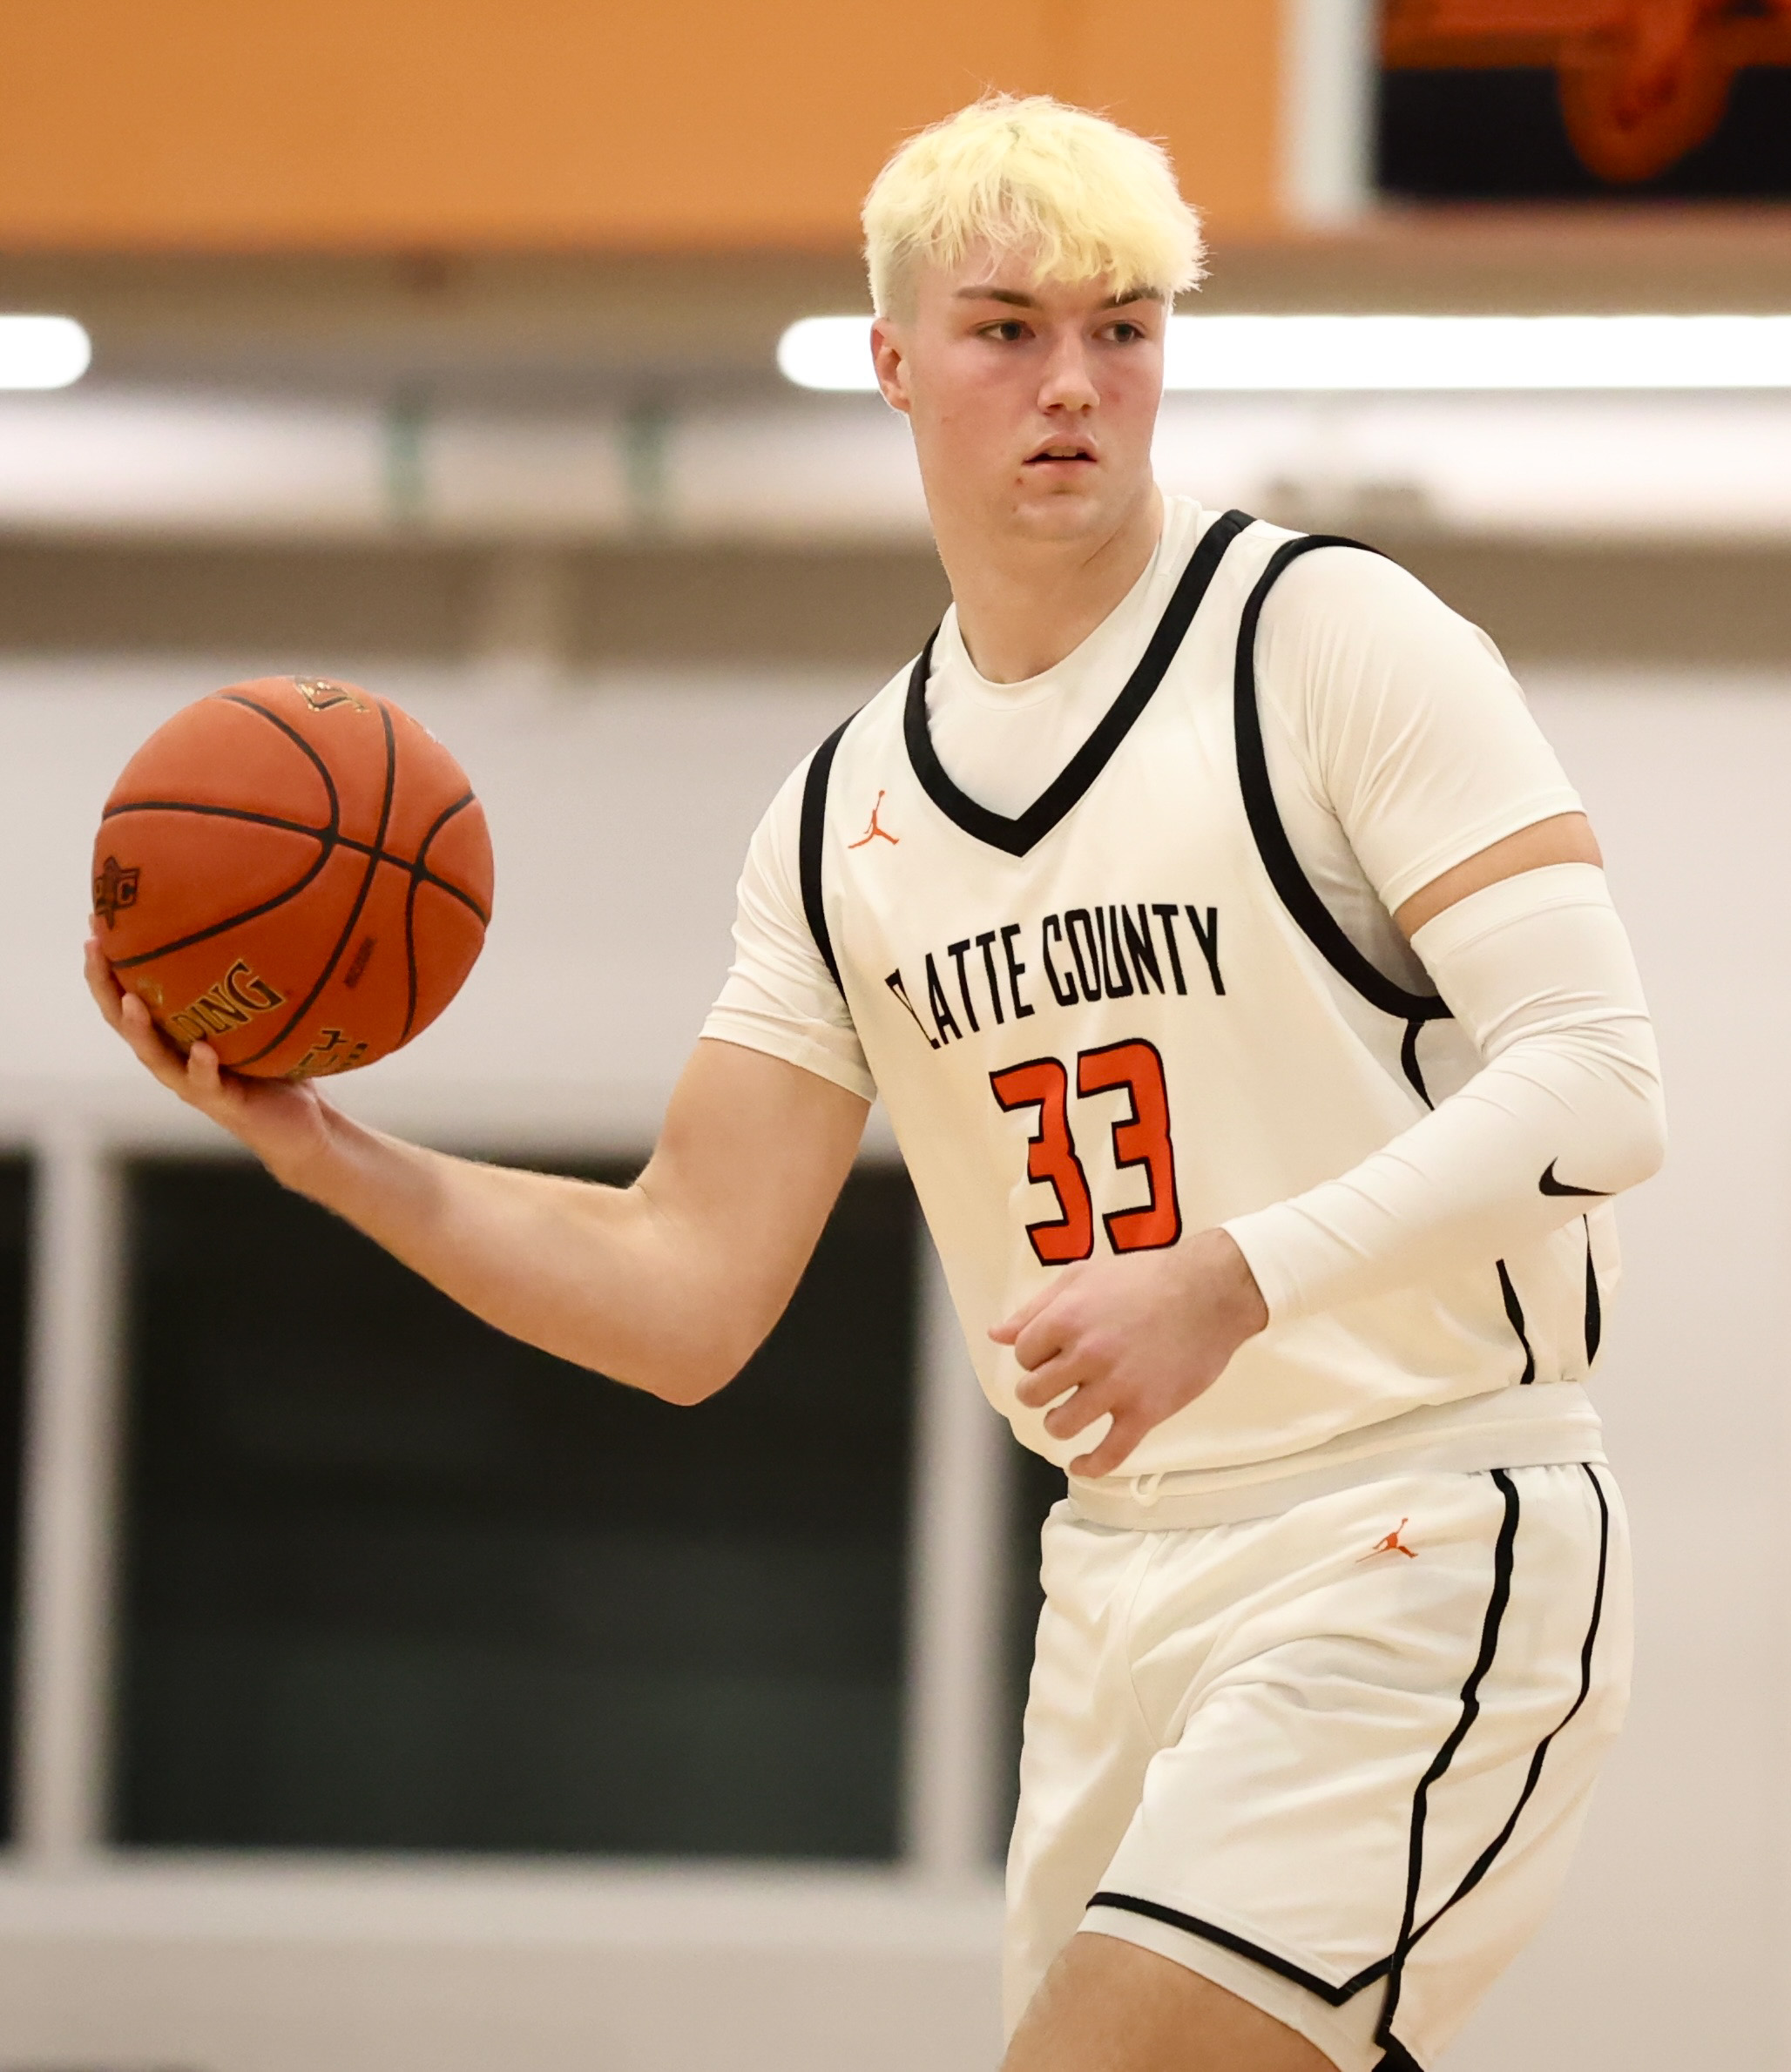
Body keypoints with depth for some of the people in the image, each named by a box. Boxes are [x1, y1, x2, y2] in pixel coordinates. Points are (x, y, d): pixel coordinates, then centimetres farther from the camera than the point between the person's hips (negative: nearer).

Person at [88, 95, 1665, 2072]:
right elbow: (687, 1295, 10)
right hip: (1121, 1582, 7)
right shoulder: (847, 813, 12)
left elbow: (1590, 1083, -17)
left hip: (1418, 1551, -7)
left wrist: (1236, 1278, -30)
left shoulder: (1332, 638, -8)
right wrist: (335, 1159, -4)